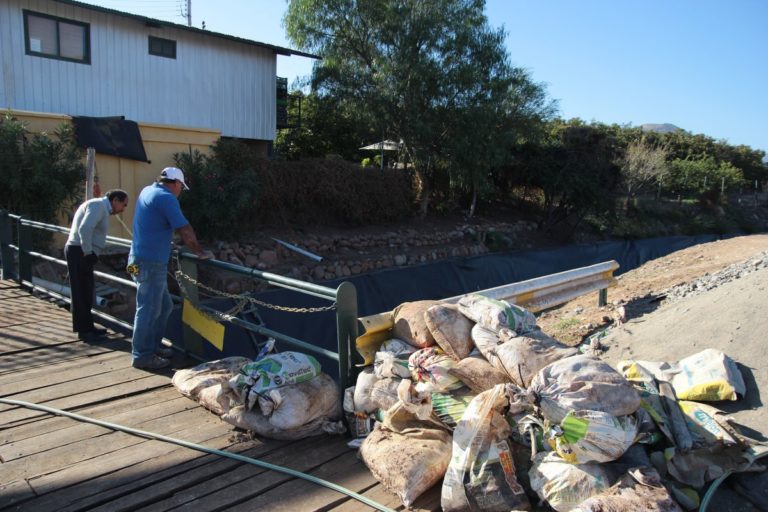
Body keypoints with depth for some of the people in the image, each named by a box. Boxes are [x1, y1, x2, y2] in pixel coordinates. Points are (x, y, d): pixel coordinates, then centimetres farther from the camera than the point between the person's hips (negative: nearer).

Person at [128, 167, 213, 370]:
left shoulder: (147, 191, 14)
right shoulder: (166, 198, -14)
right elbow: (186, 231, -15)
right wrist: (200, 252, -1)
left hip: (141, 259, 10)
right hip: (151, 263, -10)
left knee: (164, 306, 18)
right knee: (149, 309, -2)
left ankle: (153, 345, 27)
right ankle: (142, 356, 7)